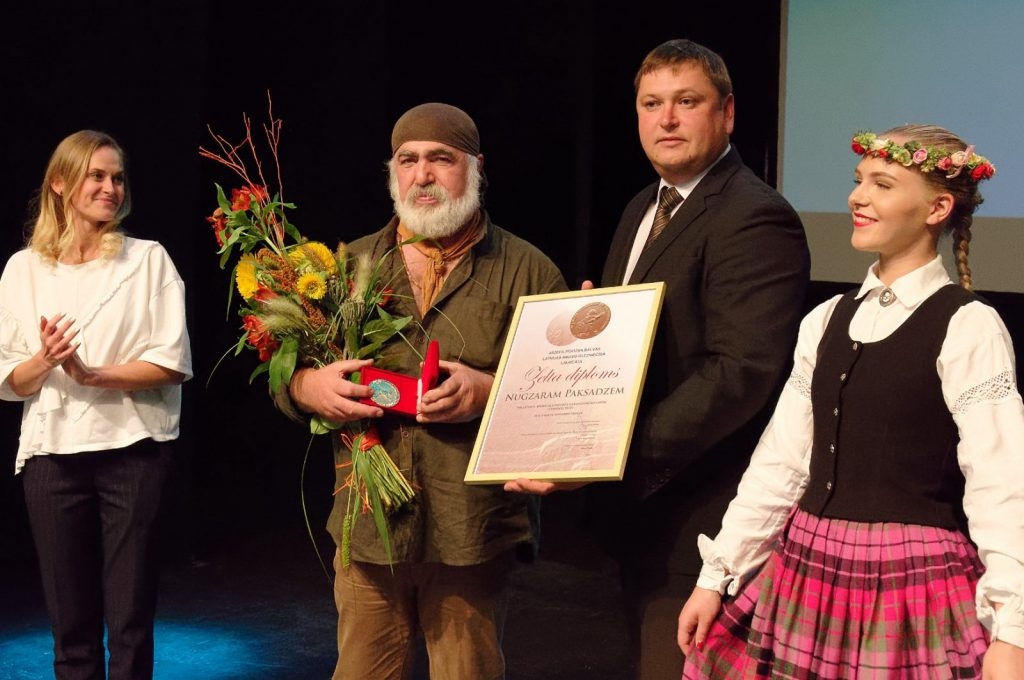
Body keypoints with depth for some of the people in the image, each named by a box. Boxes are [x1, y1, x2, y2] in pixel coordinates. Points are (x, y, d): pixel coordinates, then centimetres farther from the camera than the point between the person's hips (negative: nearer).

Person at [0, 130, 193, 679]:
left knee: (131, 619, 3)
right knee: (71, 620, 8)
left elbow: (173, 362, -5)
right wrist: (44, 362, -15)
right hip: (52, 454, 2)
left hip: (132, 451, -1)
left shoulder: (149, 259, 2)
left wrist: (91, 375, -16)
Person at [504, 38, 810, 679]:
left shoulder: (755, 218, -16)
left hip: (695, 520, -9)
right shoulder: (644, 209, 15)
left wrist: (615, 460, -29)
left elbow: (741, 371, -25)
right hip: (637, 511, 9)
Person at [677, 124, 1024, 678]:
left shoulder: (968, 326, -9)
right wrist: (717, 575, 6)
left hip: (913, 587, -6)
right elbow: (781, 460, 9)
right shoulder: (827, 320, 8)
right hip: (807, 576, 6)